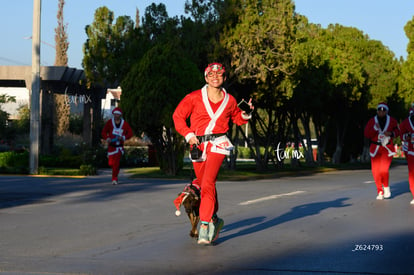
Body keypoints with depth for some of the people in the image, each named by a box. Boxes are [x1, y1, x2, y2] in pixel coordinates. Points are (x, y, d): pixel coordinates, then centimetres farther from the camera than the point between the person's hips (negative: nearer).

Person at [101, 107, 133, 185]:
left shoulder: (124, 124, -1)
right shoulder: (109, 122, -2)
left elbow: (130, 133, 2)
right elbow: (104, 132, 2)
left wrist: (123, 137, -16)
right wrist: (107, 139, -17)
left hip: (119, 146, -1)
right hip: (111, 146, 1)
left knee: (116, 163, -10)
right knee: (111, 163, 1)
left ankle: (114, 179, 0)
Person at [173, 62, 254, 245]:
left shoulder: (229, 100, 9)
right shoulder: (195, 97, 2)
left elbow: (237, 118, 25)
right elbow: (178, 116, 6)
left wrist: (246, 114, 3)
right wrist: (188, 134, -5)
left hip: (217, 144, -2)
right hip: (198, 146, 2)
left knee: (207, 183, -20)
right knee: (204, 184, 11)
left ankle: (205, 226, -22)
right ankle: (214, 220, 34)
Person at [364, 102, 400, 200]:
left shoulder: (392, 121, 0)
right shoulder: (372, 121, 0)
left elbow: (398, 131, 13)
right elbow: (366, 134, -5)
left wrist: (391, 133, -8)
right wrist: (374, 129, -22)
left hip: (387, 148, -2)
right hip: (375, 148, 2)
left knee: (384, 170, -17)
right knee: (375, 171, -1)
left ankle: (386, 187, 10)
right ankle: (380, 191, 16)